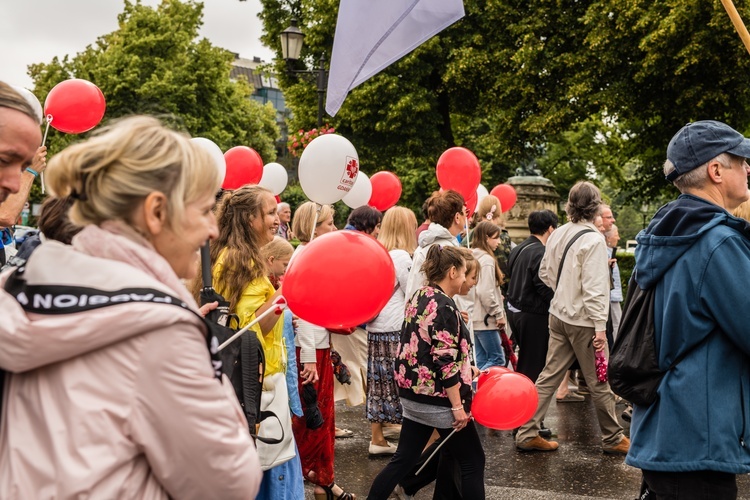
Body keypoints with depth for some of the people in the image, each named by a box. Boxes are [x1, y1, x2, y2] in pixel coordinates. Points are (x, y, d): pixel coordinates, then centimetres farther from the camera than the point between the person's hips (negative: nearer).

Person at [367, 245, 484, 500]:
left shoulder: (419, 298, 8)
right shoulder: (444, 306, -18)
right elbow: (445, 361, -22)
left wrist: (466, 368, 20)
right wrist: (457, 405, -18)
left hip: (413, 394, 8)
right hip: (438, 398, -8)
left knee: (403, 459, 14)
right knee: (472, 460, 6)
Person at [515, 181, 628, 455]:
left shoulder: (557, 234, 4)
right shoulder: (594, 240, -18)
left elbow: (545, 273, 14)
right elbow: (594, 286, -22)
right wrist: (600, 326, -20)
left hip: (558, 315, 7)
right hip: (583, 320, -7)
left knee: (549, 375, 11)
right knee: (599, 382, 6)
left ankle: (527, 434, 12)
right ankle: (613, 439, 19)